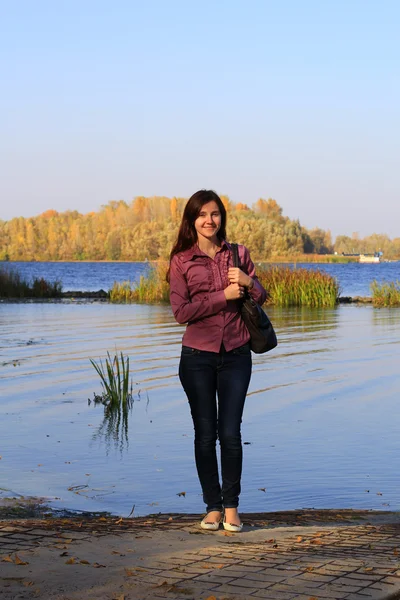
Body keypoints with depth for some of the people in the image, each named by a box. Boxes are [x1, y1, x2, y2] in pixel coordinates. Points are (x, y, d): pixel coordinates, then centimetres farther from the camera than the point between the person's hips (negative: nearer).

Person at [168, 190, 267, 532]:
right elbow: (181, 311, -8)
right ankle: (212, 507, 16)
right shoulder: (181, 260, 1)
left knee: (230, 433, -2)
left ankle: (231, 507, 12)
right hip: (198, 356, -1)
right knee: (205, 434, 5)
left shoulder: (238, 254, 8)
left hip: (235, 354, 1)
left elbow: (261, 298, 12)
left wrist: (248, 282, -9)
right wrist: (223, 296, -15)